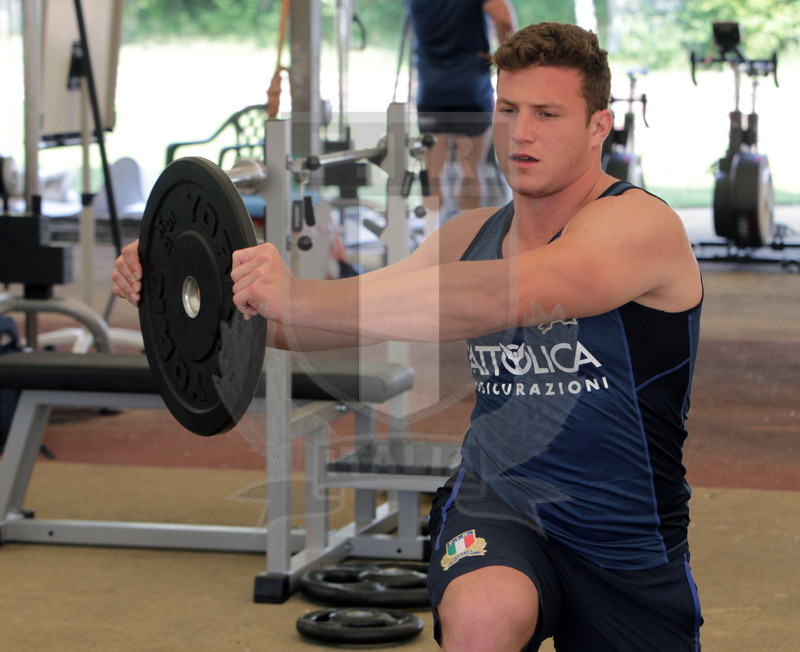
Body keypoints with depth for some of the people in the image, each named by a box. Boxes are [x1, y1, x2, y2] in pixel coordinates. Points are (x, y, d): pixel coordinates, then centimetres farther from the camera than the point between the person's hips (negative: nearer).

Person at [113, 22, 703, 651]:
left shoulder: (641, 224, -16)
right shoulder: (474, 234, 6)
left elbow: (493, 299, -33)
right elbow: (344, 317, 6)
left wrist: (299, 297, -42)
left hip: (630, 548, -2)